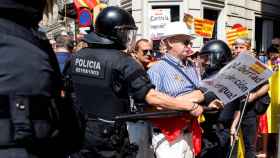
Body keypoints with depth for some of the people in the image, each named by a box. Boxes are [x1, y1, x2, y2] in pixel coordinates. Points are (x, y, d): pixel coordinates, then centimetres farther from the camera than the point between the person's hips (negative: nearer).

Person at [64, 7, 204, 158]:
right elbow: (152, 97, -25)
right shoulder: (122, 62, -19)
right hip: (107, 138, -5)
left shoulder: (77, 56, 1)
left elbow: (64, 91, 11)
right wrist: (192, 106, -18)